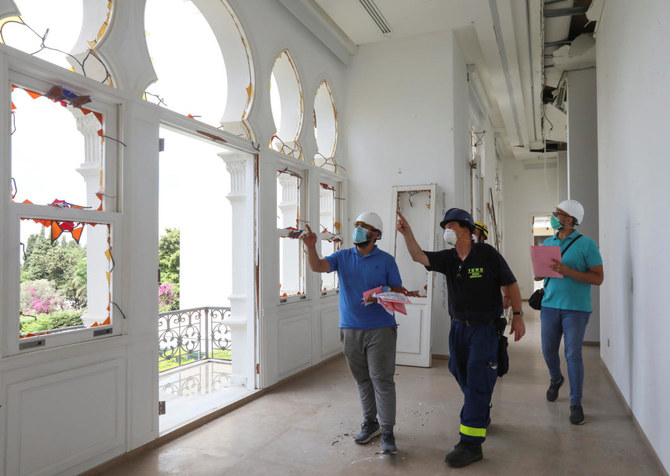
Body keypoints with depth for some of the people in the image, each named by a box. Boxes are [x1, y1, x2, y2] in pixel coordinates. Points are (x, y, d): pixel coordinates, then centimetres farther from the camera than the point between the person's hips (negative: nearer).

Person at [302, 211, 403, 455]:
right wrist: (311, 247, -26)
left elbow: (399, 291, 1)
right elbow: (317, 266, -7)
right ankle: (370, 423, 29)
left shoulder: (386, 260, -1)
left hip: (380, 329, -3)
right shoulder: (343, 256, 7)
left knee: (382, 379, -3)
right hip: (350, 329, 4)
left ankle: (387, 432, 6)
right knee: (362, 379, 14)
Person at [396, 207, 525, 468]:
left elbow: (510, 284, -5)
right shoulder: (448, 258, 1)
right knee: (462, 375, 17)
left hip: (485, 327, -6)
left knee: (477, 380, -6)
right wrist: (407, 233, -29)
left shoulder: (487, 254, -11)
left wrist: (517, 316, -6)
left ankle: (471, 442, 0)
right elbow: (420, 257, -14)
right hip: (459, 327, 6)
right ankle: (482, 416, 43)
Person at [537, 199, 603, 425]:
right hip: (550, 305, 5)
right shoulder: (548, 243, 10)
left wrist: (567, 271, -21)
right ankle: (556, 379, 43)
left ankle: (576, 403, 12)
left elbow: (598, 278, -10)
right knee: (548, 351, 12)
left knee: (573, 355, -3)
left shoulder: (586, 244, -6)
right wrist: (541, 273, -6)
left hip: (576, 308, -5)